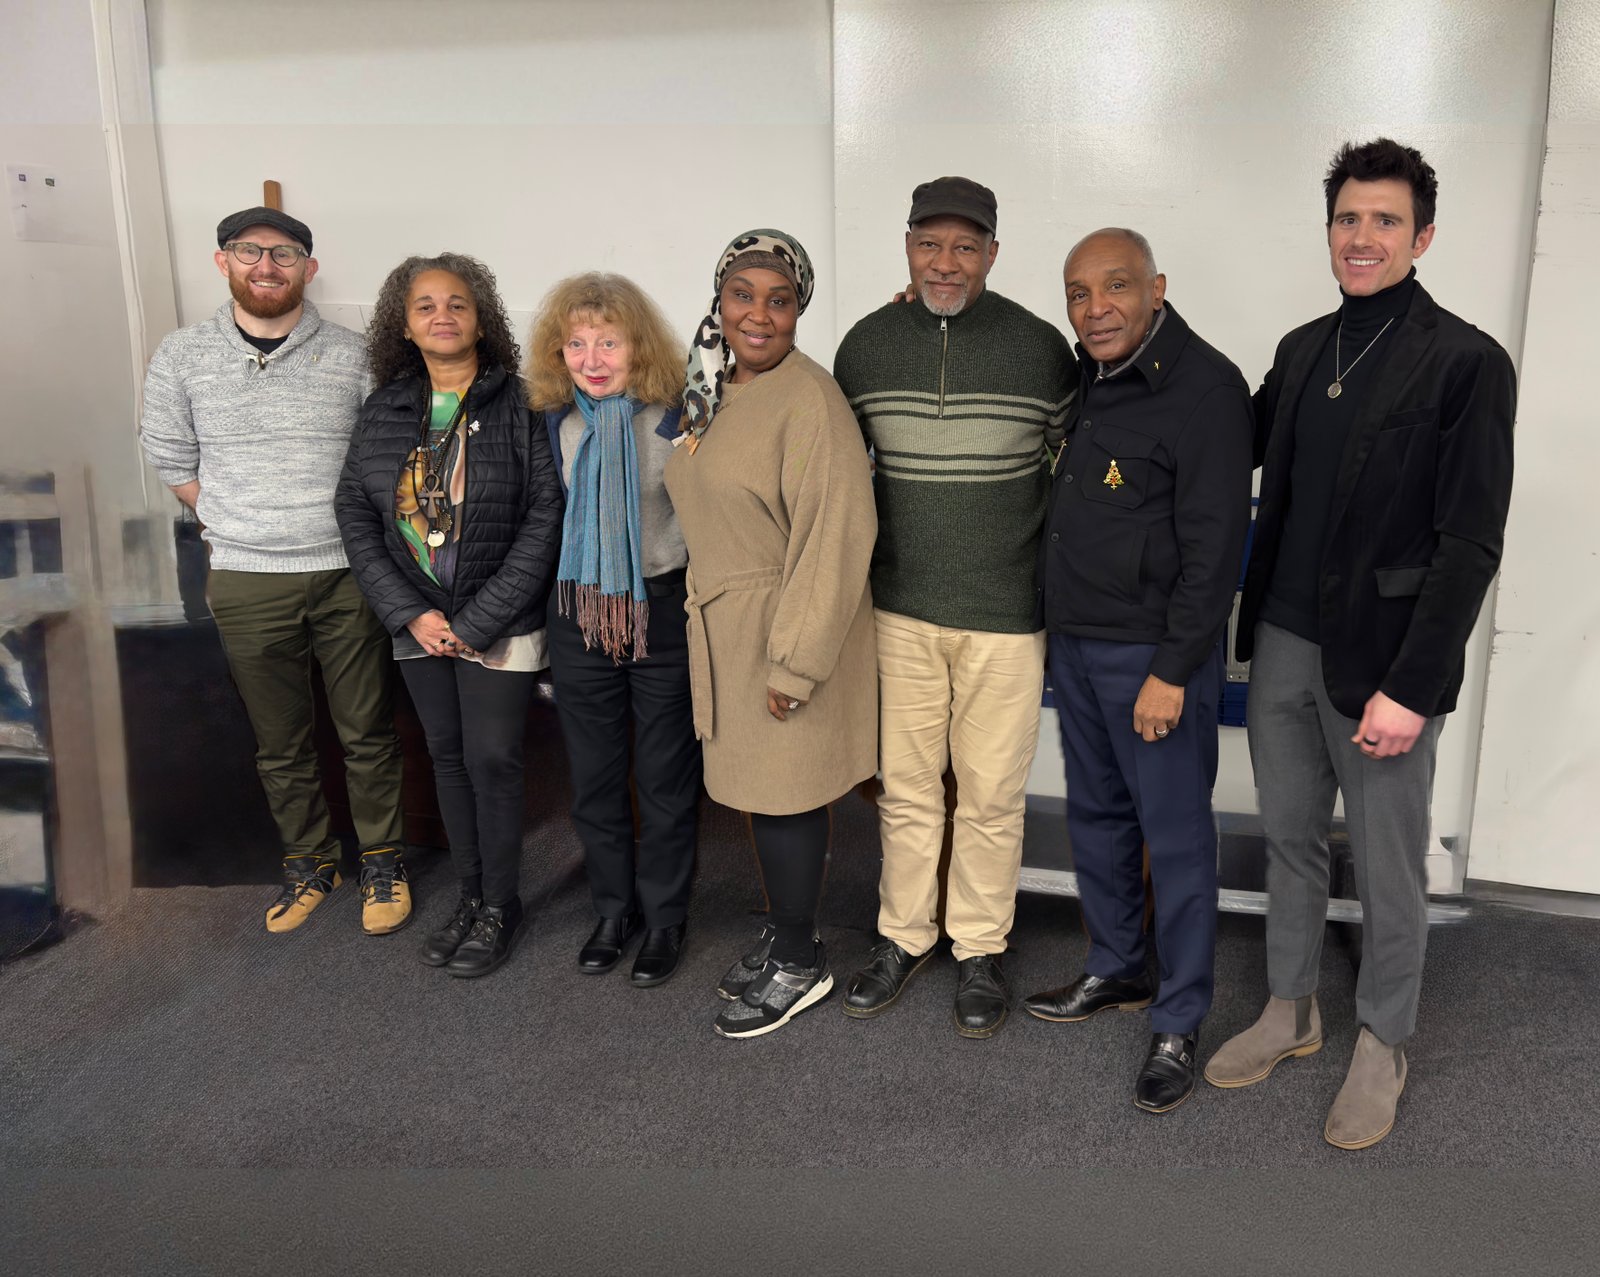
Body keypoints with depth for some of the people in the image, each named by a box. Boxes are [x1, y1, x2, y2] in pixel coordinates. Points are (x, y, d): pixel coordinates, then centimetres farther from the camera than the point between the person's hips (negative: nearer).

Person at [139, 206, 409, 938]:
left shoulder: (352, 357, -1)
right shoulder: (181, 357, 3)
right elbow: (171, 462, 11)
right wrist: (238, 525, 8)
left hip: (348, 576, -1)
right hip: (247, 585, 2)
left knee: (367, 733, 7)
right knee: (280, 743, 13)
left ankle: (381, 861, 24)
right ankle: (308, 862, 30)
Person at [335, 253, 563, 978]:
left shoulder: (517, 406, -9)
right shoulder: (384, 411, 4)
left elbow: (544, 518, -12)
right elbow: (356, 512, 4)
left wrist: (477, 620, -14)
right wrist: (409, 613, -7)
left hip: (498, 625, -4)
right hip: (419, 622, 4)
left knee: (492, 760, -1)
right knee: (447, 756, 12)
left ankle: (501, 906, 18)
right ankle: (471, 896, 28)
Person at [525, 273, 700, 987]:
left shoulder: (676, 417, -10)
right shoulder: (555, 421, 2)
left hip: (664, 608, -3)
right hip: (580, 613, 4)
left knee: (666, 779, 7)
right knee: (593, 776, 13)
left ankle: (664, 919, 24)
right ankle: (613, 910, 31)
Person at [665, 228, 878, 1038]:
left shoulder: (808, 399, -18)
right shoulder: (714, 392, 9)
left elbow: (833, 537, -22)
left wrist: (796, 662, -21)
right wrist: (711, 618, 14)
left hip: (787, 631, -8)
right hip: (726, 628, 8)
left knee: (782, 796, 3)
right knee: (756, 789, 16)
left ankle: (798, 965, 22)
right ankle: (784, 932, 34)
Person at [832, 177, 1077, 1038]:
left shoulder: (1041, 348, -5)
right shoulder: (865, 346, 2)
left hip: (1005, 616, -2)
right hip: (899, 611, 2)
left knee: (991, 796, 7)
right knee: (904, 788, 12)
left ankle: (980, 950, 25)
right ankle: (903, 936, 30)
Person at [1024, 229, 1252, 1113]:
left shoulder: (1204, 389, -16)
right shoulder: (1081, 380, 9)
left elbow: (1214, 545, -19)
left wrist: (1172, 670, -20)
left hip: (1154, 656, -8)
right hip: (1074, 645, 8)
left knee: (1175, 840, 3)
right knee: (1096, 817, 18)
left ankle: (1178, 1024, 17)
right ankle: (1115, 970, 36)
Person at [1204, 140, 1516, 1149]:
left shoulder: (1467, 364, -10)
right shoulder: (1303, 349, 8)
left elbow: (1470, 544, -15)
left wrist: (1411, 686, -19)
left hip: (1383, 663, -5)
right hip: (1282, 645, 6)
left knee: (1388, 870, 9)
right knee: (1290, 840, 18)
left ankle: (1383, 1045, 30)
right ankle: (1291, 1013, 37)